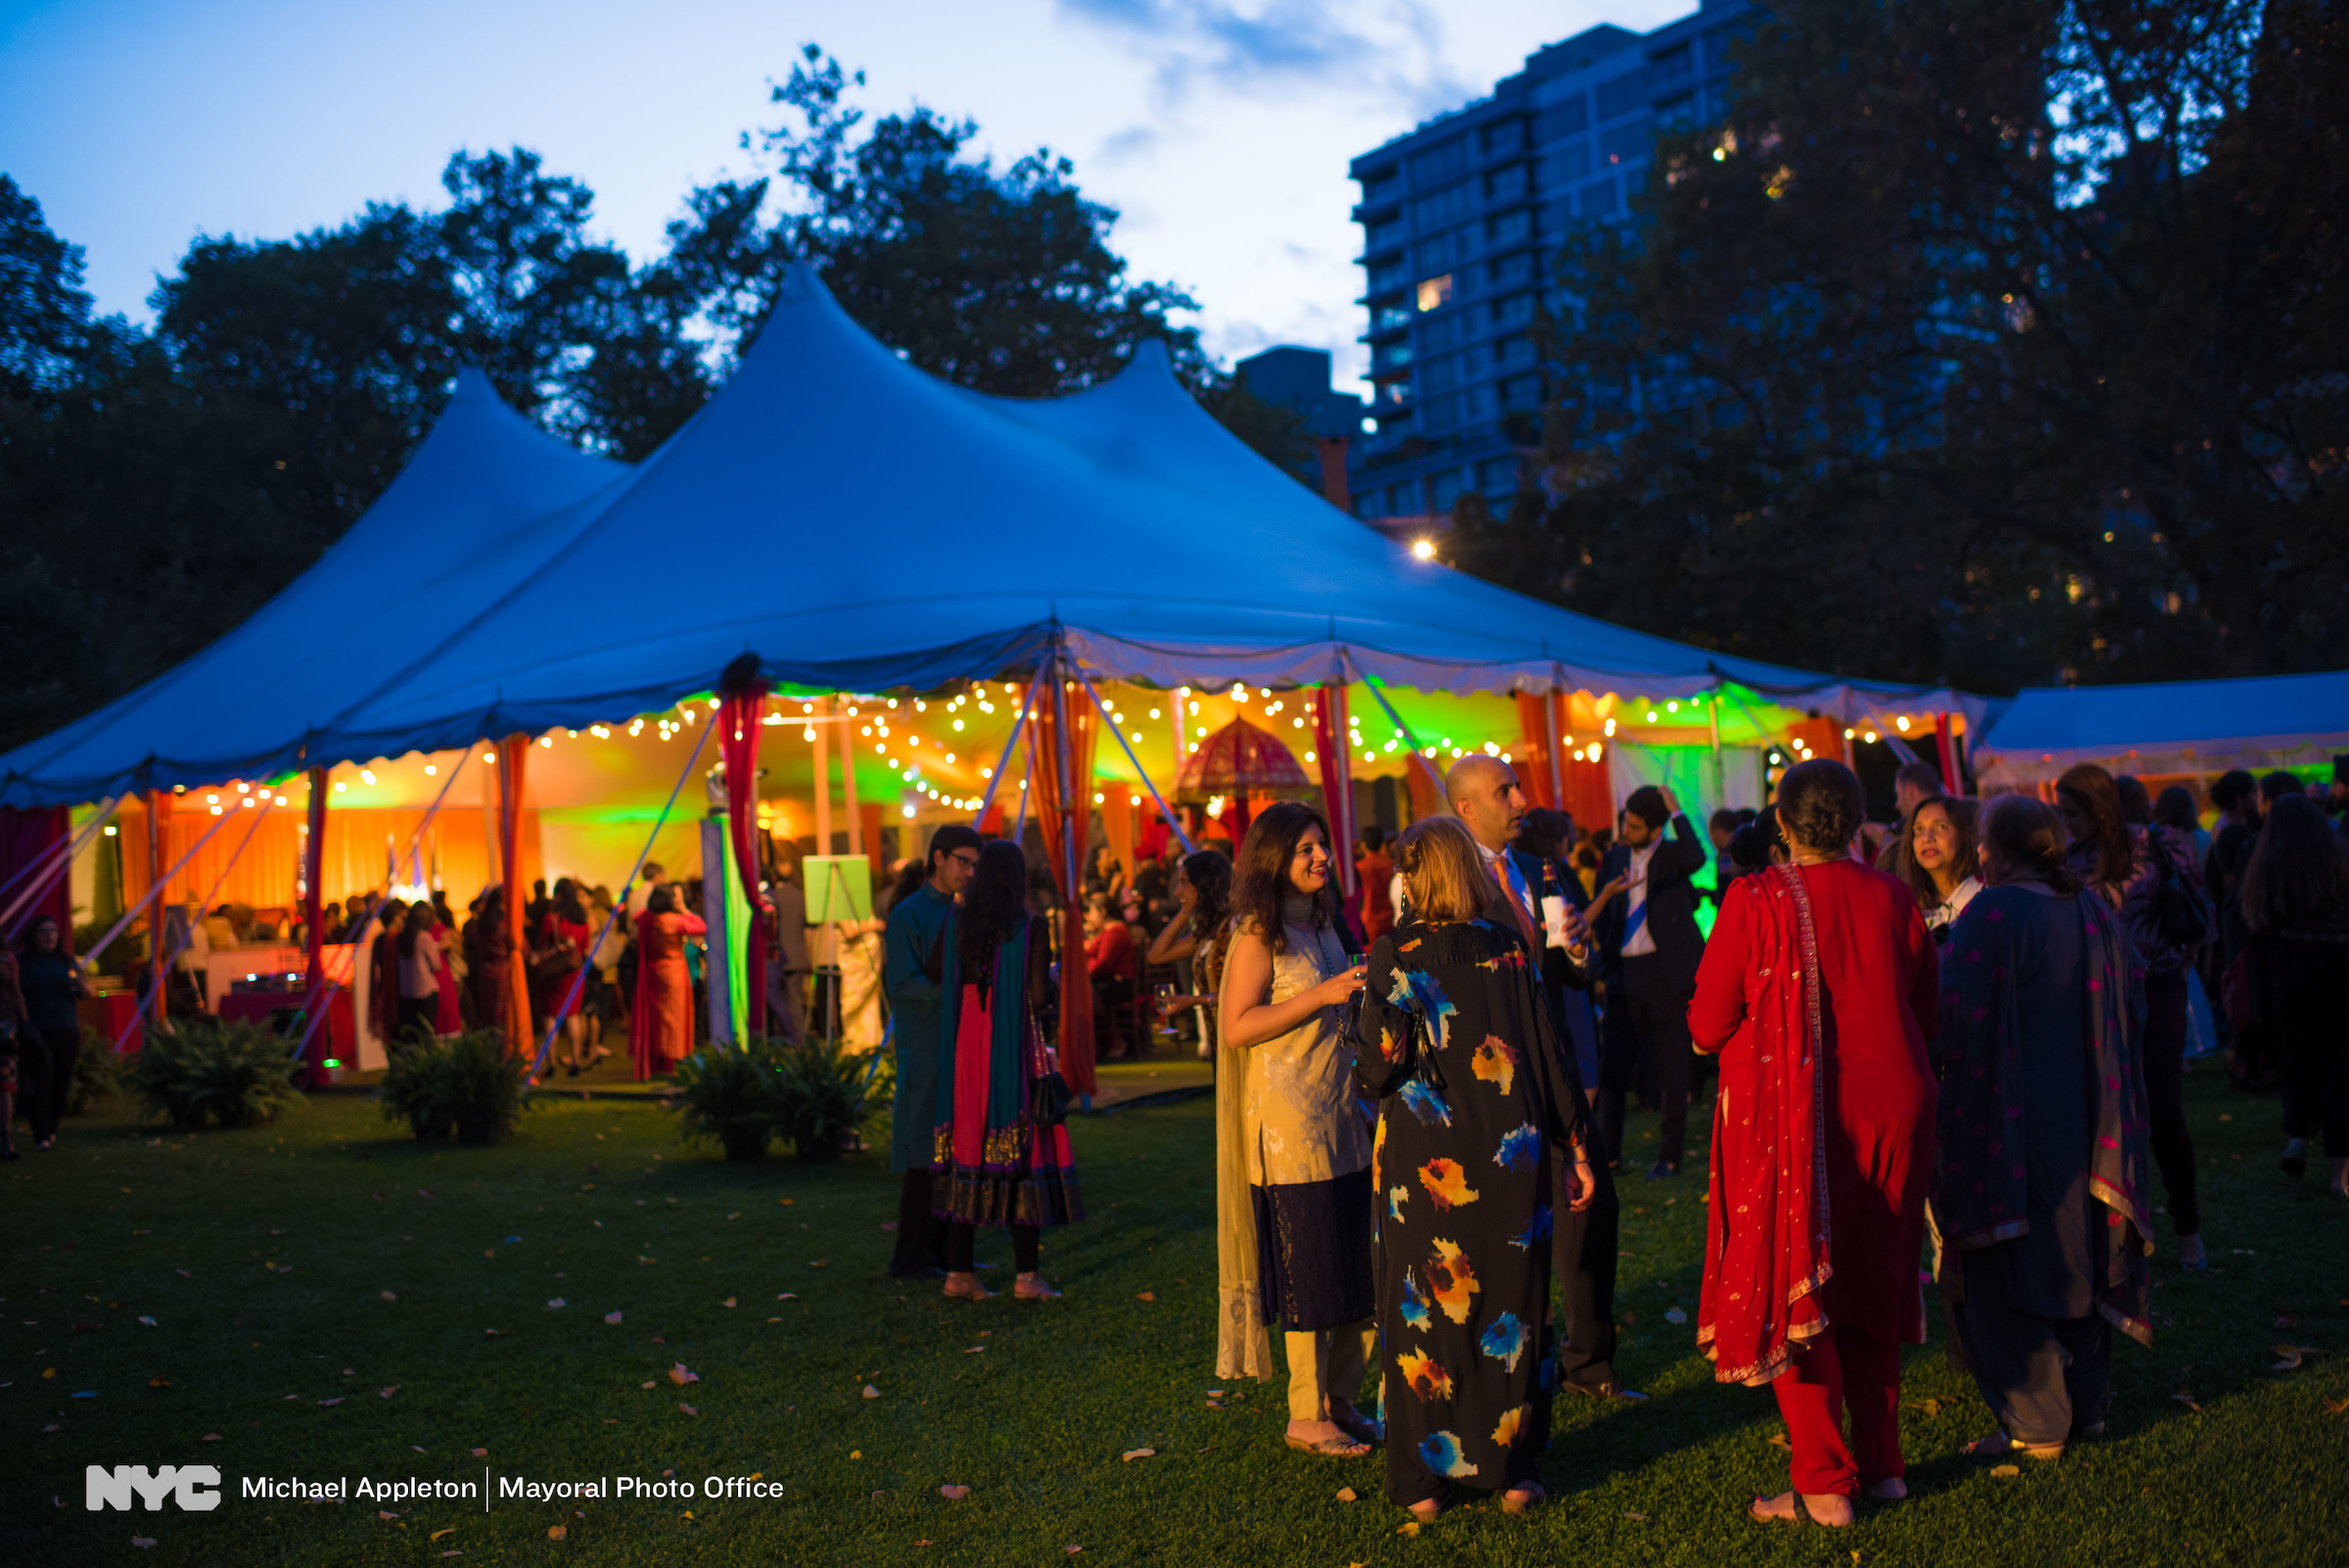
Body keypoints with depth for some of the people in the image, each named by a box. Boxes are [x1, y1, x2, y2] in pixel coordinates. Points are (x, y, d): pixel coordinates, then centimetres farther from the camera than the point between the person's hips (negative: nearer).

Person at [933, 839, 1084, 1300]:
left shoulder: (954, 922, 3)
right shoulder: (1031, 928, -8)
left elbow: (937, 982, 5)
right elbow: (1038, 997, -12)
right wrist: (1048, 975, 9)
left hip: (964, 1047, 4)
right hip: (1015, 1050, -4)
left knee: (968, 1148, 9)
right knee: (1024, 1153, 2)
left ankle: (959, 1273, 11)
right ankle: (1027, 1276, 3)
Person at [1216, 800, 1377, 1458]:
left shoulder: (1321, 923, 14)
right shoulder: (1258, 933, -10)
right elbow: (1237, 1028, -17)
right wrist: (1322, 995, -20)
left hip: (1344, 1120, 8)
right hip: (1290, 1128, -8)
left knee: (1361, 1269, 10)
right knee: (1310, 1276, -1)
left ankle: (1341, 1399, 24)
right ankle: (1306, 1416, 12)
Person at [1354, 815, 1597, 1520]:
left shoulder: (1394, 953, -8)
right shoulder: (1511, 947, -1)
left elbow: (1379, 1067, -14)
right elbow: (1549, 1053, -1)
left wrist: (1367, 1070, 10)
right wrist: (1577, 1151, 5)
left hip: (1426, 1165, -2)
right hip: (1511, 1159, 2)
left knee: (1426, 1310, 9)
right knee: (1511, 1307, 12)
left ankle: (1425, 1478, 16)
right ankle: (1513, 1470, 20)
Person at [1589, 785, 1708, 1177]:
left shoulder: (1672, 854, -3)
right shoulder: (1613, 859, 11)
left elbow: (1697, 859, -28)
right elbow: (1599, 917, 19)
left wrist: (1676, 811, -20)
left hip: (1664, 972, -4)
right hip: (1623, 975, 4)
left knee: (1671, 1068, 4)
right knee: (1611, 1067, 6)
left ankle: (1669, 1156, 15)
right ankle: (1606, 1153, 17)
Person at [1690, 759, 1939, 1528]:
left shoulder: (1753, 902, -14)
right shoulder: (1893, 899, -3)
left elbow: (1706, 1027, -10)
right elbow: (1927, 1017, 7)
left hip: (1787, 1118, -4)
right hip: (1887, 1112, 4)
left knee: (1791, 1296, 6)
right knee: (1869, 1286, 19)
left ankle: (1825, 1483, 8)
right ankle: (1882, 1462, 26)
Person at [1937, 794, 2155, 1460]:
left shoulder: (1990, 915, -17)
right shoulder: (2095, 913, 3)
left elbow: (1957, 1026, -18)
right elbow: (2131, 1012, 12)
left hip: (2009, 1124, -7)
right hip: (2083, 1122, 7)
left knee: (2004, 1278, 3)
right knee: (2077, 1256, 19)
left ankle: (2036, 1424, 8)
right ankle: (2087, 1402, 28)